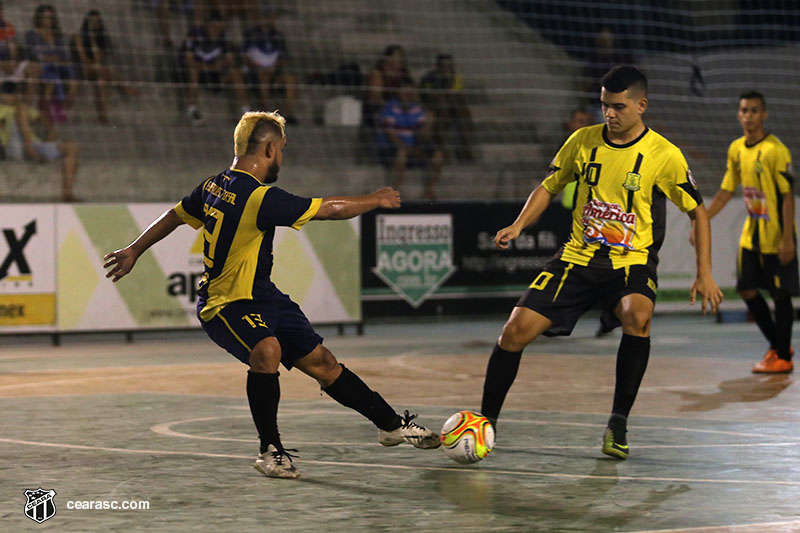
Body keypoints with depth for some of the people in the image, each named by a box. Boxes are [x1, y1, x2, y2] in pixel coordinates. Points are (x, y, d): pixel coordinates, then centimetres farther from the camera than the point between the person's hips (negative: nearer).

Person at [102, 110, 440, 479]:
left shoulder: (215, 186, 2)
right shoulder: (260, 198, -25)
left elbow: (174, 215, 15)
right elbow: (330, 209, -18)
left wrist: (134, 251, 29)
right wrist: (375, 200, -1)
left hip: (261, 296, 9)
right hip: (225, 306, -9)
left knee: (321, 361, 9)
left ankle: (392, 425, 15)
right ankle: (271, 450, -21)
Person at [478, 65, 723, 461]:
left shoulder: (664, 155, -7)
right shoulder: (583, 141, 2)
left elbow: (697, 211, 2)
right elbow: (549, 187, 15)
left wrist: (704, 274, -4)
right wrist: (518, 226, -2)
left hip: (632, 263, -3)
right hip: (577, 259, 3)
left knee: (637, 314, -36)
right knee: (515, 330, -12)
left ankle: (618, 422, -20)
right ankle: (485, 422, 8)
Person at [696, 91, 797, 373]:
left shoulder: (776, 150, -16)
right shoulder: (736, 149, 6)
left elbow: (788, 195, -16)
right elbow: (726, 191, 15)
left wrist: (787, 238, -20)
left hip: (776, 236, -7)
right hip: (751, 234, 7)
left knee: (780, 294, -1)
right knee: (747, 289, 9)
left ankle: (783, 358, 8)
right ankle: (778, 345, 25)